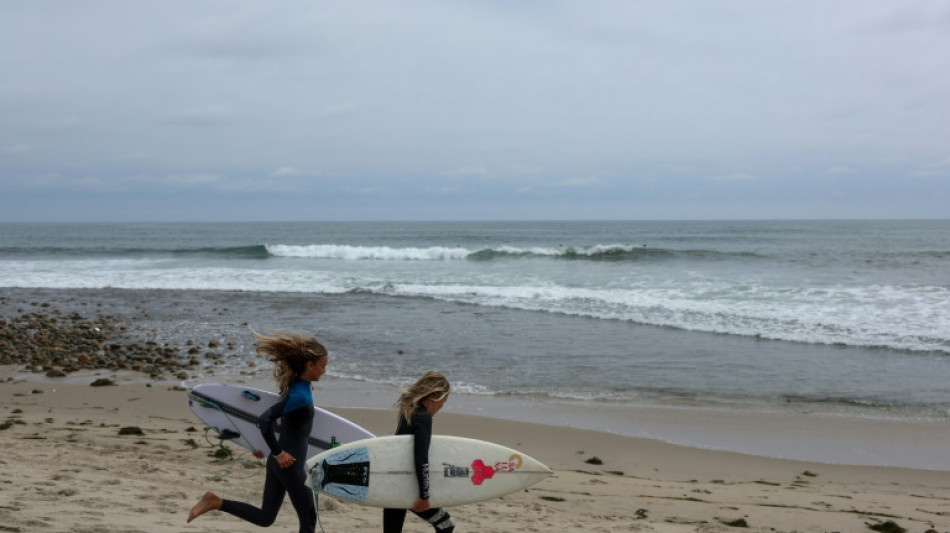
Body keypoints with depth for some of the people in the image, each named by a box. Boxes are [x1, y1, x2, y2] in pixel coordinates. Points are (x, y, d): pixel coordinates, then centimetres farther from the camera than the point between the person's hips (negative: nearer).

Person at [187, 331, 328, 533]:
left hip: (279, 462, 9)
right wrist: (278, 453, -22)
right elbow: (264, 420, -31)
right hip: (288, 464, -9)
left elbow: (272, 413, 21)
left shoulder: (296, 387, 7)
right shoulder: (300, 394, -22)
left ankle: (215, 502, 6)